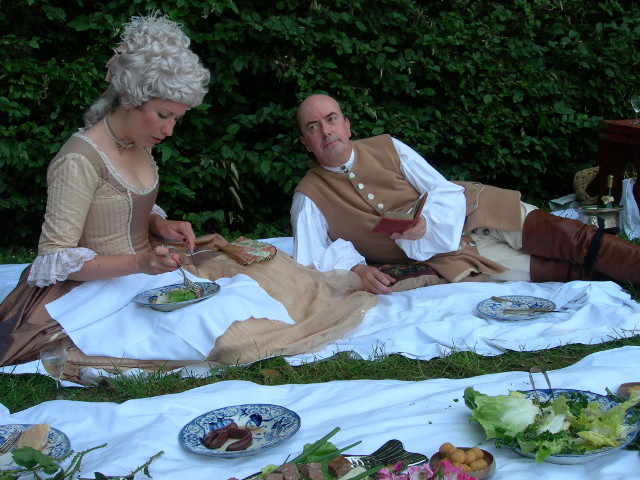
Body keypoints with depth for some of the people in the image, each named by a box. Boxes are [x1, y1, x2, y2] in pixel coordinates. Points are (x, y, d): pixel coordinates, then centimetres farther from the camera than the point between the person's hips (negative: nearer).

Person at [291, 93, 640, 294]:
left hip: (472, 212, 3)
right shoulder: (309, 198, -5)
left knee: (566, 238, -13)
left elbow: (447, 192, -2)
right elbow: (309, 261, -7)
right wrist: (356, 268, -25)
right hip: (440, 258, -3)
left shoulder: (386, 148, 0)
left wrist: (426, 223, -24)